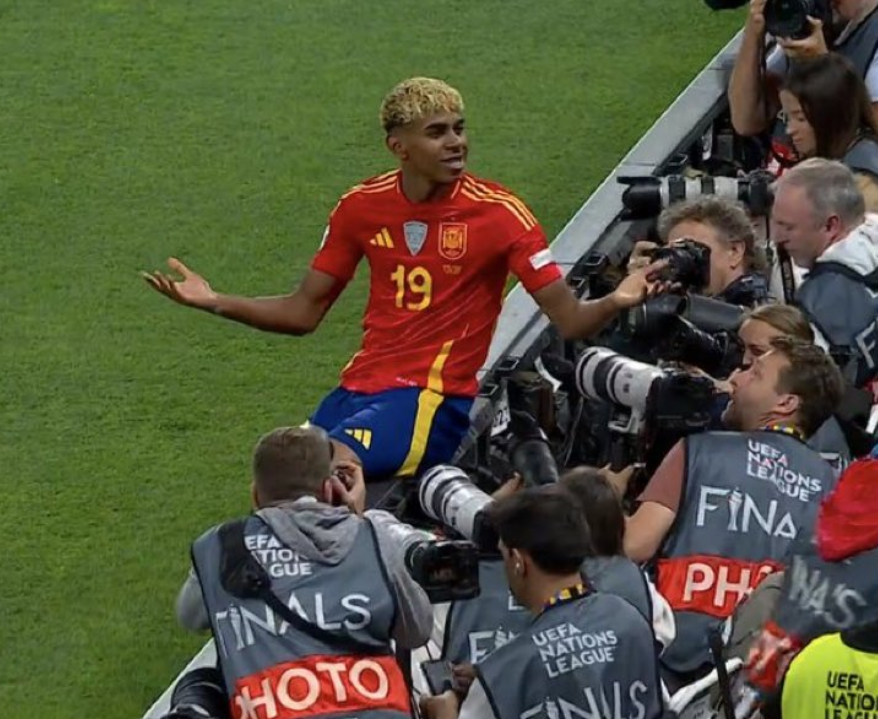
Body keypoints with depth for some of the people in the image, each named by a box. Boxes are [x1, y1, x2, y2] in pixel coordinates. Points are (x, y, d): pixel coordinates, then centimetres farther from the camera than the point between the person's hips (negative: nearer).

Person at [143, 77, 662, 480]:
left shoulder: (497, 212, -8)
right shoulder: (363, 206, 5)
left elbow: (569, 321, -12)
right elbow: (303, 313, 14)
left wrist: (615, 303, -33)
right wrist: (216, 303, 3)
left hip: (436, 398, -6)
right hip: (360, 387, 6)